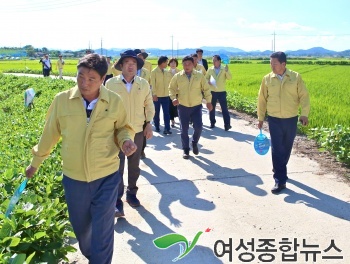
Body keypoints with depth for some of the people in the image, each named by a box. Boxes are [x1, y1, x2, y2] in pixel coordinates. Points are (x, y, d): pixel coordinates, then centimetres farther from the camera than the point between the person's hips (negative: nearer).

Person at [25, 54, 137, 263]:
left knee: (102, 233, 4)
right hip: (74, 178, 2)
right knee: (80, 227, 22)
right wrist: (36, 162, 14)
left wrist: (127, 140, -17)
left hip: (106, 177, -2)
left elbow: (123, 128, 6)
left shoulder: (115, 101, -10)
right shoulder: (62, 100, -9)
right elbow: (50, 134, 5)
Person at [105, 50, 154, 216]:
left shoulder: (143, 84, 0)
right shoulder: (111, 83, -6)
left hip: (138, 131, 3)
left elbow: (149, 105, 8)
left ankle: (131, 194, 31)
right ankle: (117, 201, 5)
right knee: (117, 167, -2)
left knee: (134, 165, 14)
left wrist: (149, 123, 2)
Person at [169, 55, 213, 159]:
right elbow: (172, 88, 9)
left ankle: (194, 143, 24)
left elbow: (206, 89, 4)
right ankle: (186, 149, 19)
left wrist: (208, 101, 0)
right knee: (184, 129, 4)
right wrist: (173, 98, -8)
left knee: (198, 127, -6)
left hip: (196, 106, 0)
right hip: (182, 107, 0)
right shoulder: (177, 76, -1)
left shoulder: (199, 76, -1)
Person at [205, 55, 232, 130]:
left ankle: (227, 124, -1)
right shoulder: (210, 69, 3)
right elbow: (206, 78, 12)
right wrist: (208, 82, -9)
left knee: (224, 108, -4)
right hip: (212, 92, 3)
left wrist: (227, 71, -30)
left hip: (222, 92, -3)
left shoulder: (224, 69, -3)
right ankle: (212, 123, 25)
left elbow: (229, 78, -13)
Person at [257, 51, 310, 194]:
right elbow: (262, 99, 5)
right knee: (276, 149, -5)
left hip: (291, 119, 1)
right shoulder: (267, 79, -3)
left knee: (286, 148, 14)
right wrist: (260, 118, 6)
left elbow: (304, 96, -3)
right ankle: (280, 180, 0)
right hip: (274, 120, -1)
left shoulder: (296, 77, -5)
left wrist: (304, 114, -15)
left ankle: (280, 171, 37)